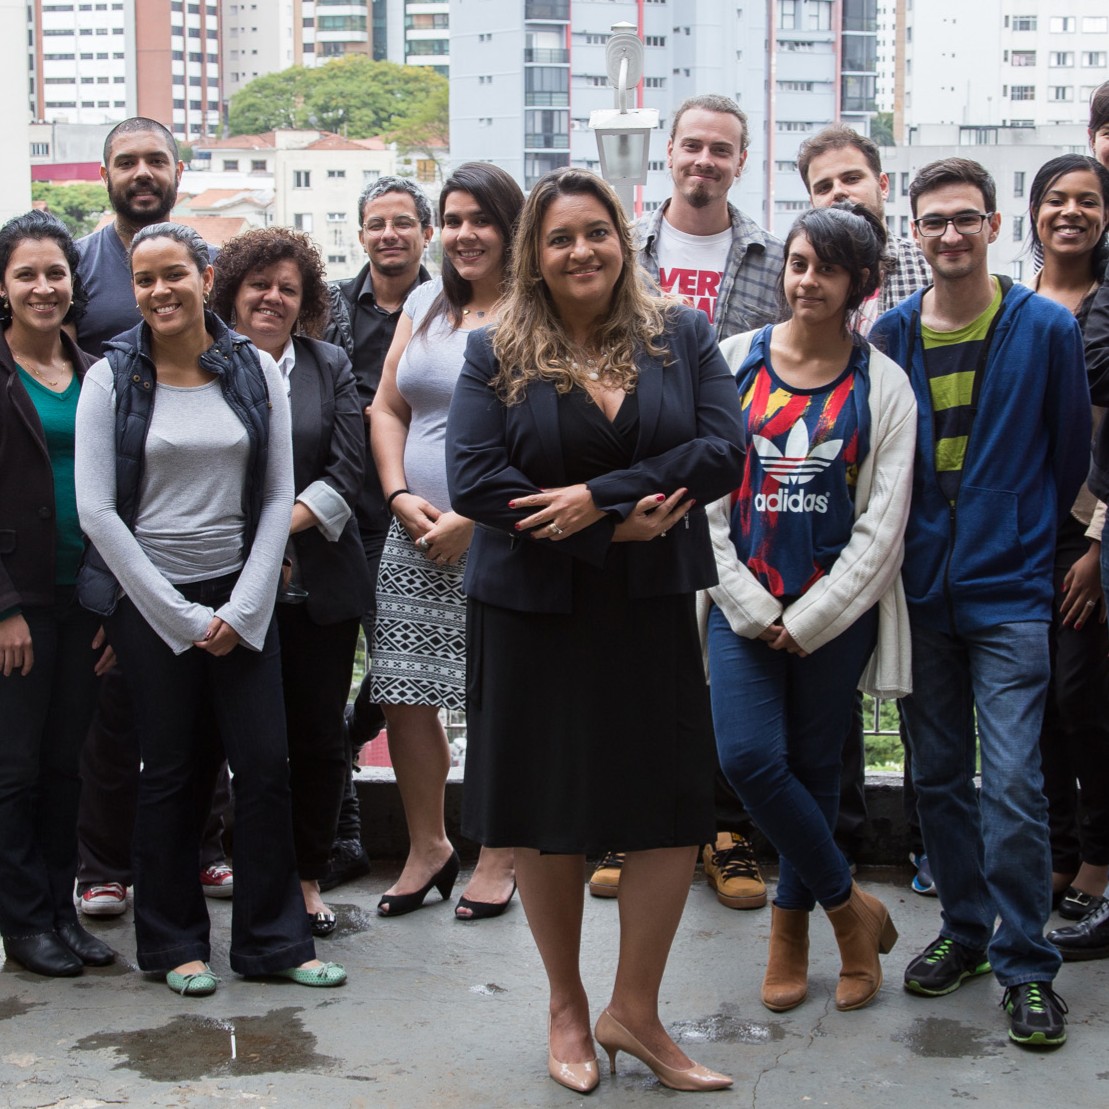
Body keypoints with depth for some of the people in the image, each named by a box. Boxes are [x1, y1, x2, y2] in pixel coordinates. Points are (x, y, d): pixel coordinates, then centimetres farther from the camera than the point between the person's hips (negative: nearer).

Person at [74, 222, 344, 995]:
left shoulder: (256, 372, 3)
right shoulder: (111, 379, -2)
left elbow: (279, 498, 3)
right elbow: (97, 510, -6)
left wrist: (243, 608, -6)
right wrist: (181, 617, -10)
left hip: (241, 596, 2)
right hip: (149, 598, -2)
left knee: (266, 764, 2)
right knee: (169, 773, 5)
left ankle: (274, 940, 15)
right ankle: (175, 943, 20)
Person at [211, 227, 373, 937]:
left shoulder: (330, 367, 10)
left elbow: (348, 471, 2)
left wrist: (280, 526, -10)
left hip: (318, 582, 2)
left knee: (321, 740, 6)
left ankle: (309, 877, 20)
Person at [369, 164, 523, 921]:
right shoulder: (426, 304, 15)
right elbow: (387, 410, 16)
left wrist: (473, 518, -15)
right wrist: (401, 496, 0)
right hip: (415, 539, 6)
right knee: (404, 696, 6)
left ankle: (498, 860, 16)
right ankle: (428, 847, 23)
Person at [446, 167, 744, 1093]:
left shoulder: (682, 338, 4)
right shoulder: (496, 355, 0)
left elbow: (725, 450, -8)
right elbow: (473, 479, -12)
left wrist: (599, 496, -19)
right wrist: (621, 528, -17)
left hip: (653, 611, 1)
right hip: (531, 612, -1)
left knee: (675, 809, 0)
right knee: (546, 818, 8)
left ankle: (634, 1011, 19)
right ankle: (567, 1008, 28)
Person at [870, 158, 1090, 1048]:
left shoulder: (1048, 329, -2)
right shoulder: (892, 334, 5)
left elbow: (1070, 454, 6)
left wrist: (1028, 541, 9)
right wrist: (896, 555, 8)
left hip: (1010, 592, -3)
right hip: (919, 588, 4)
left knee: (1012, 785, -8)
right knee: (939, 775, 12)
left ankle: (1025, 963, 5)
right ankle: (965, 930, 27)